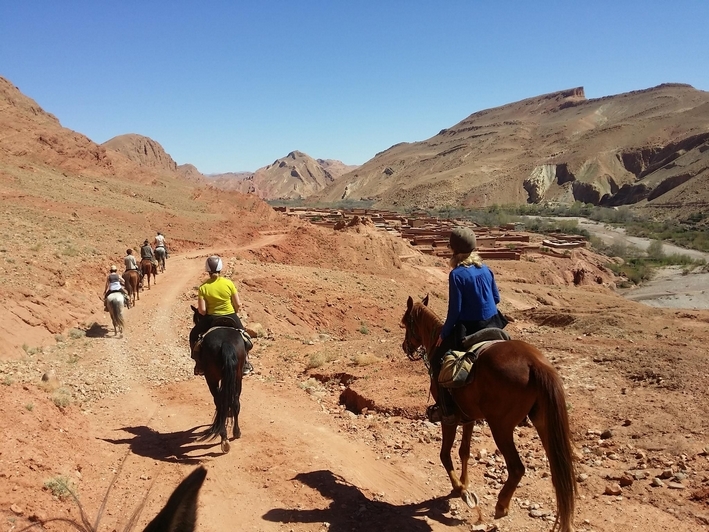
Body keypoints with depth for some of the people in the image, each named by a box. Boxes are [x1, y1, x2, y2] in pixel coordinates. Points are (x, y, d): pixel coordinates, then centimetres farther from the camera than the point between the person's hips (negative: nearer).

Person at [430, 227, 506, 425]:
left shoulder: (456, 274, -17)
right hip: (492, 325, 7)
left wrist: (444, 334, -6)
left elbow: (454, 310, -17)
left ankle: (448, 411, 5)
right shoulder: (486, 269, 3)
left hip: (469, 329, -7)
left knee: (438, 360, 9)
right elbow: (496, 298, 11)